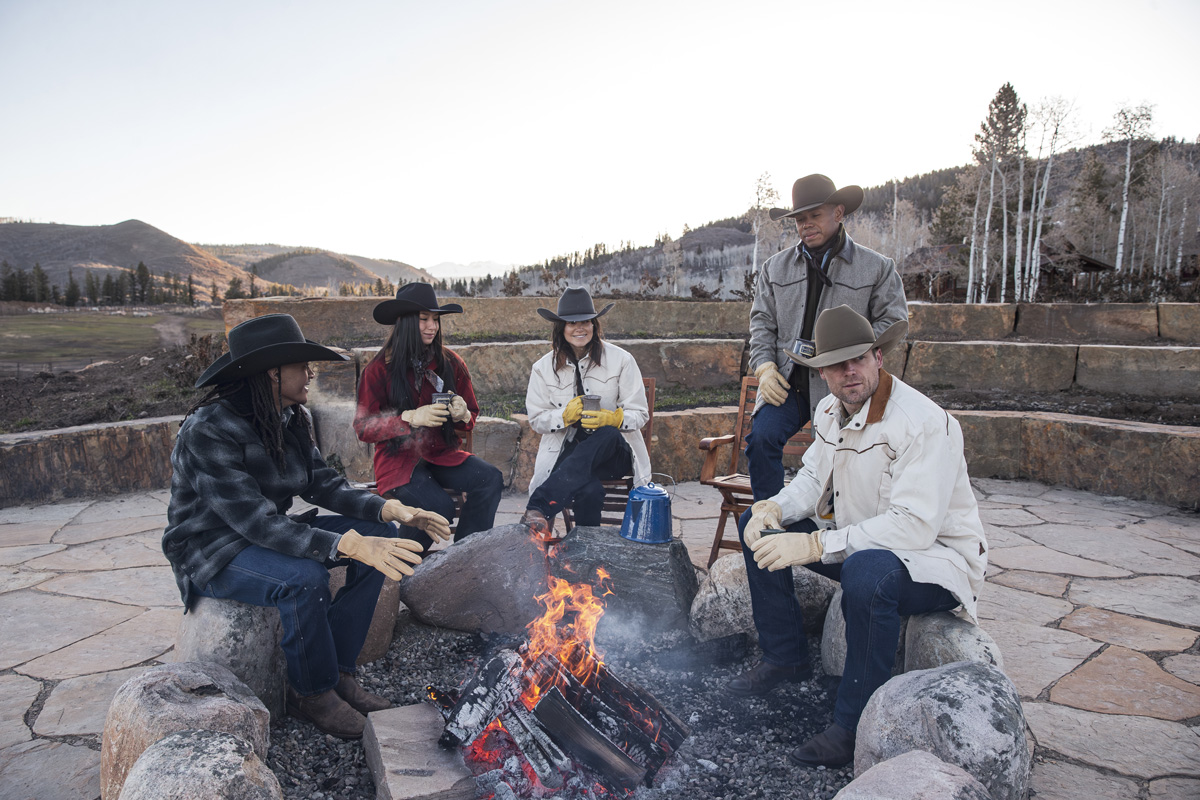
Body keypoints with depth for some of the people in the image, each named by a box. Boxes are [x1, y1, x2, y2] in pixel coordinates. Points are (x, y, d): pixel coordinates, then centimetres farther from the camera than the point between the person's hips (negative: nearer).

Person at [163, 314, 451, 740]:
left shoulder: (289, 419, -1)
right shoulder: (209, 431, -27)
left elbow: (324, 484, -2)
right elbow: (256, 522, -34)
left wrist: (392, 509, -18)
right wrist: (350, 544, -43)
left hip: (269, 535, 8)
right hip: (213, 550, -8)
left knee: (377, 535, -7)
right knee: (304, 577, -35)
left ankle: (339, 671, -2)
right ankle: (312, 693, -8)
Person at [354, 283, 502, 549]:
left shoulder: (450, 362, 5)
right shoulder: (380, 368, -6)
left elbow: (472, 416, 13)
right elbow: (363, 427, -8)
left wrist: (463, 415, -13)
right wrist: (411, 418, -23)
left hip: (442, 454, 4)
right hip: (399, 457, -4)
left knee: (490, 479, -22)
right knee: (438, 506, -29)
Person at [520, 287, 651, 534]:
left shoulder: (621, 360, 2)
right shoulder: (544, 367, 6)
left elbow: (640, 414, 1)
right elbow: (537, 420, 6)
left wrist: (612, 418, -22)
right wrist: (566, 415, -17)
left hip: (612, 449, 1)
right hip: (567, 450, -1)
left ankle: (537, 509, -48)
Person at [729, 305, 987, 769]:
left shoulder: (925, 424, -26)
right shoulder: (830, 411, 1)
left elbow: (914, 526, -33)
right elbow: (813, 479, 12)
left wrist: (816, 545, -35)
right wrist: (776, 506, -11)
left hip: (937, 558, -8)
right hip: (860, 543, 8)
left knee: (867, 570, -40)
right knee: (759, 526, 4)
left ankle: (855, 726, -20)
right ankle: (786, 658, 15)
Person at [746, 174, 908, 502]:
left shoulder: (878, 267, 7)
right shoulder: (775, 267, 15)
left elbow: (892, 321, 3)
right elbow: (762, 321, 13)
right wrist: (764, 366, -4)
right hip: (786, 380, 2)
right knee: (761, 438, -19)